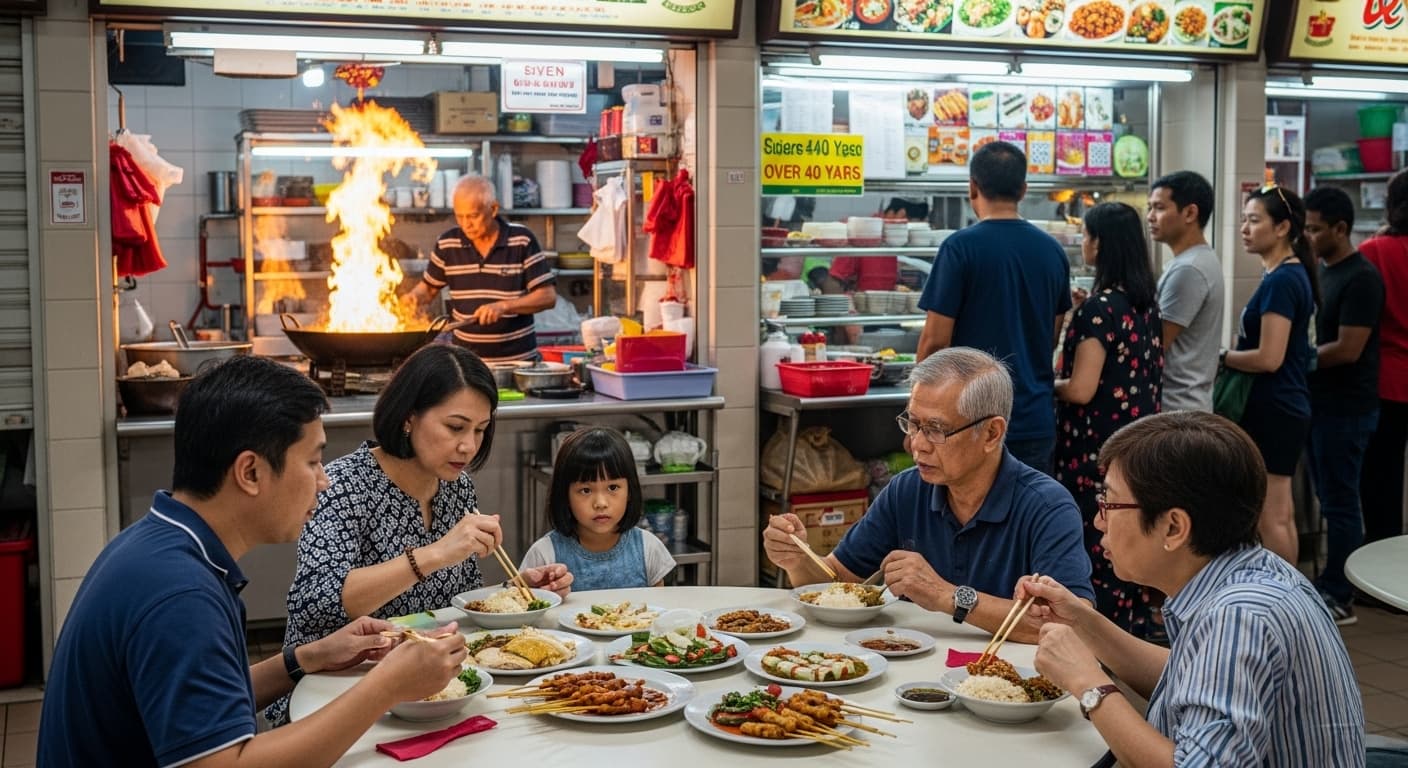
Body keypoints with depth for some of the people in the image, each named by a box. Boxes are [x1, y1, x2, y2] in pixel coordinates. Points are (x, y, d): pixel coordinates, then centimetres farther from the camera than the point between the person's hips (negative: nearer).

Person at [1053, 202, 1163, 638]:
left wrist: (1047, 383, -1)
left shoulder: (1100, 307, -16)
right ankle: (1138, 631, 24)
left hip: (1099, 449, -9)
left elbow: (1081, 390, -20)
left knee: (1098, 548, -2)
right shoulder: (1145, 303, 9)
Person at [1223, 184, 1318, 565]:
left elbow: (1269, 358, -23)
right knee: (1282, 514, 15)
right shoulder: (1293, 275, 12)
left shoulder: (1280, 281, -18)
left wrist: (1220, 357, -9)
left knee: (1270, 518, -3)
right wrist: (1232, 356, 7)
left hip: (1273, 409, -10)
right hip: (1282, 406, 10)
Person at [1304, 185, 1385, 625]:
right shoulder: (1322, 270, 11)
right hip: (1320, 401, 9)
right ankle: (1326, 586, 23)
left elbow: (1347, 349, -21)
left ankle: (1339, 599, 6)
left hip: (1346, 407, -9)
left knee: (1339, 502, -2)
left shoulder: (1360, 278, -16)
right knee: (1328, 498, 14)